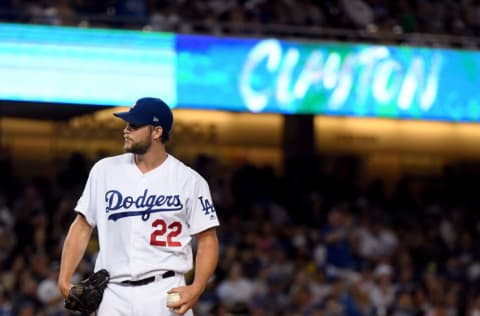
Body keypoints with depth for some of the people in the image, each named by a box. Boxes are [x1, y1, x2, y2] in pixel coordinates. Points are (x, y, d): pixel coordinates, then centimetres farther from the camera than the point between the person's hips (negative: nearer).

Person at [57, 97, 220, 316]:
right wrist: (64, 280, 0)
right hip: (114, 296, 3)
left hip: (165, 295, -3)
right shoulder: (105, 170, 8)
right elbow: (82, 226, 11)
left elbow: (207, 239, 2)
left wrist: (196, 289, -14)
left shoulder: (189, 181, 0)